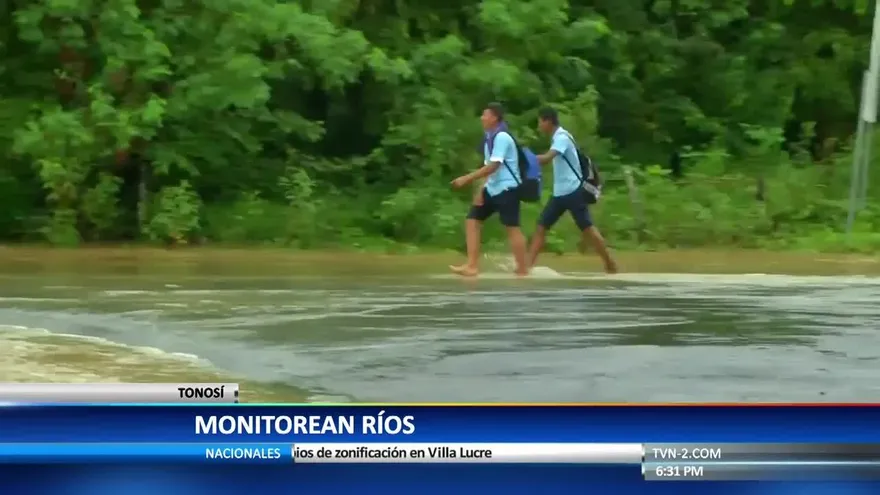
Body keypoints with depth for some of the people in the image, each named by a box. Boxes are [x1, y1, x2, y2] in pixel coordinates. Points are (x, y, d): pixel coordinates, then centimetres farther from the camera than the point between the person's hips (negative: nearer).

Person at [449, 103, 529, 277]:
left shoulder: (502, 138, -17)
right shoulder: (490, 137, 13)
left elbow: (493, 166, -23)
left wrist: (466, 179, -24)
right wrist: (481, 190, 8)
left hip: (506, 189, -9)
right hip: (492, 189, 9)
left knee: (512, 228, -4)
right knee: (472, 221, 2)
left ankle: (522, 268, 5)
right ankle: (472, 266, 1)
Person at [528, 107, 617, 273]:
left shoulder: (562, 137, -15)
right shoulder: (558, 138, 14)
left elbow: (547, 158, -29)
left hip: (573, 191, -9)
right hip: (560, 193, 9)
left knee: (587, 228, -5)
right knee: (541, 227, 2)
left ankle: (610, 264, 5)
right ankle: (528, 264, -1)